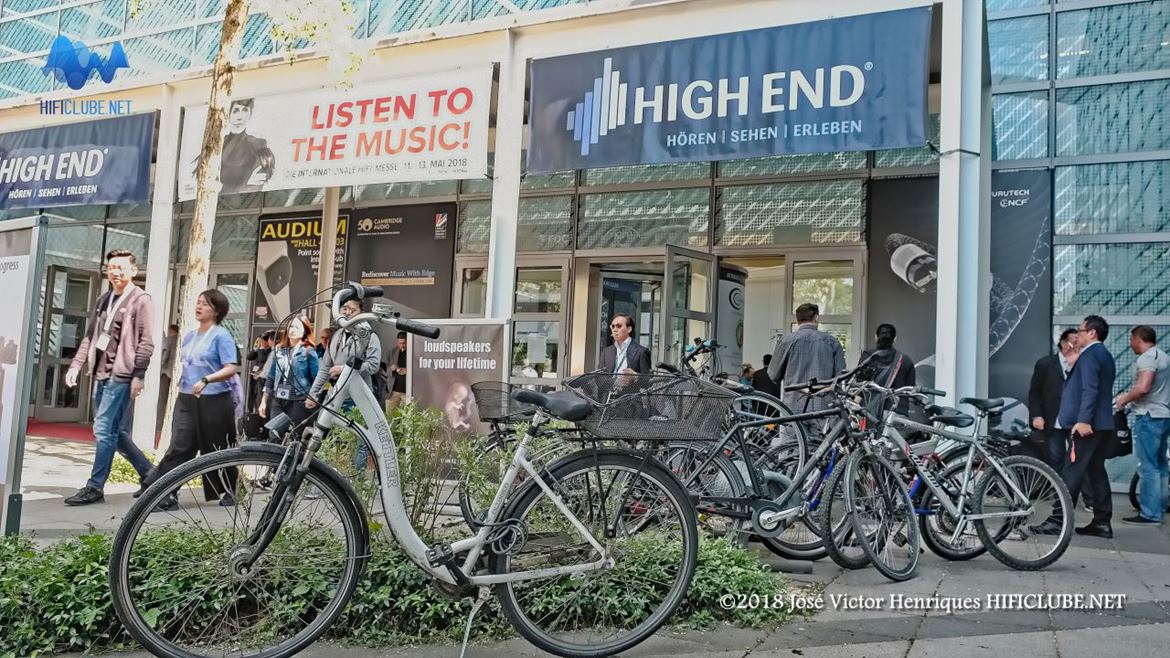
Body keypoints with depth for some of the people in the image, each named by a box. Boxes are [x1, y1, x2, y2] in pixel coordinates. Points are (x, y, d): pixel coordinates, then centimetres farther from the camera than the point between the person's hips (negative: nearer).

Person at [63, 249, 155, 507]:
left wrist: (138, 375, -16)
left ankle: (95, 487, -2)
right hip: (101, 374, 8)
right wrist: (76, 365, 9)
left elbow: (146, 342, -11)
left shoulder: (141, 300, -6)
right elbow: (90, 337, 19)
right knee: (115, 432, 11)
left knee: (104, 430, -9)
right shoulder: (103, 300, 17)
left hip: (121, 375, -8)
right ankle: (149, 473, 24)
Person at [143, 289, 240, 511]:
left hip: (214, 401, -6)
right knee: (179, 448, -4)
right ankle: (166, 495, -6)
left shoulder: (221, 336, -8)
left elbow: (231, 368, -18)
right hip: (186, 400, 6)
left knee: (216, 450, 6)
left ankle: (227, 493, 23)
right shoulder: (189, 336, 14)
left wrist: (206, 380, -30)